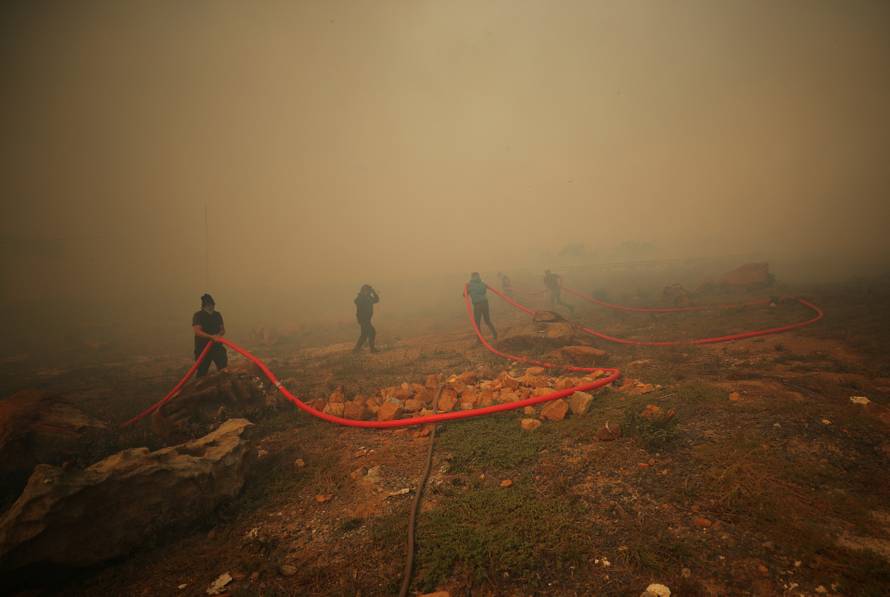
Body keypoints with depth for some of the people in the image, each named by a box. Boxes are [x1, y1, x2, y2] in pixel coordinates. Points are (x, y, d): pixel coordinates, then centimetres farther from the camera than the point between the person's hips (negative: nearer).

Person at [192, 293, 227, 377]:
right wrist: (211, 336, -30)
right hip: (203, 348, -3)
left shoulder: (217, 315, 7)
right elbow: (197, 331, -19)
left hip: (217, 346, 3)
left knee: (224, 368, -3)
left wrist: (219, 334, -16)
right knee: (202, 371, 6)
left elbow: (223, 329, 7)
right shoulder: (198, 316, -7)